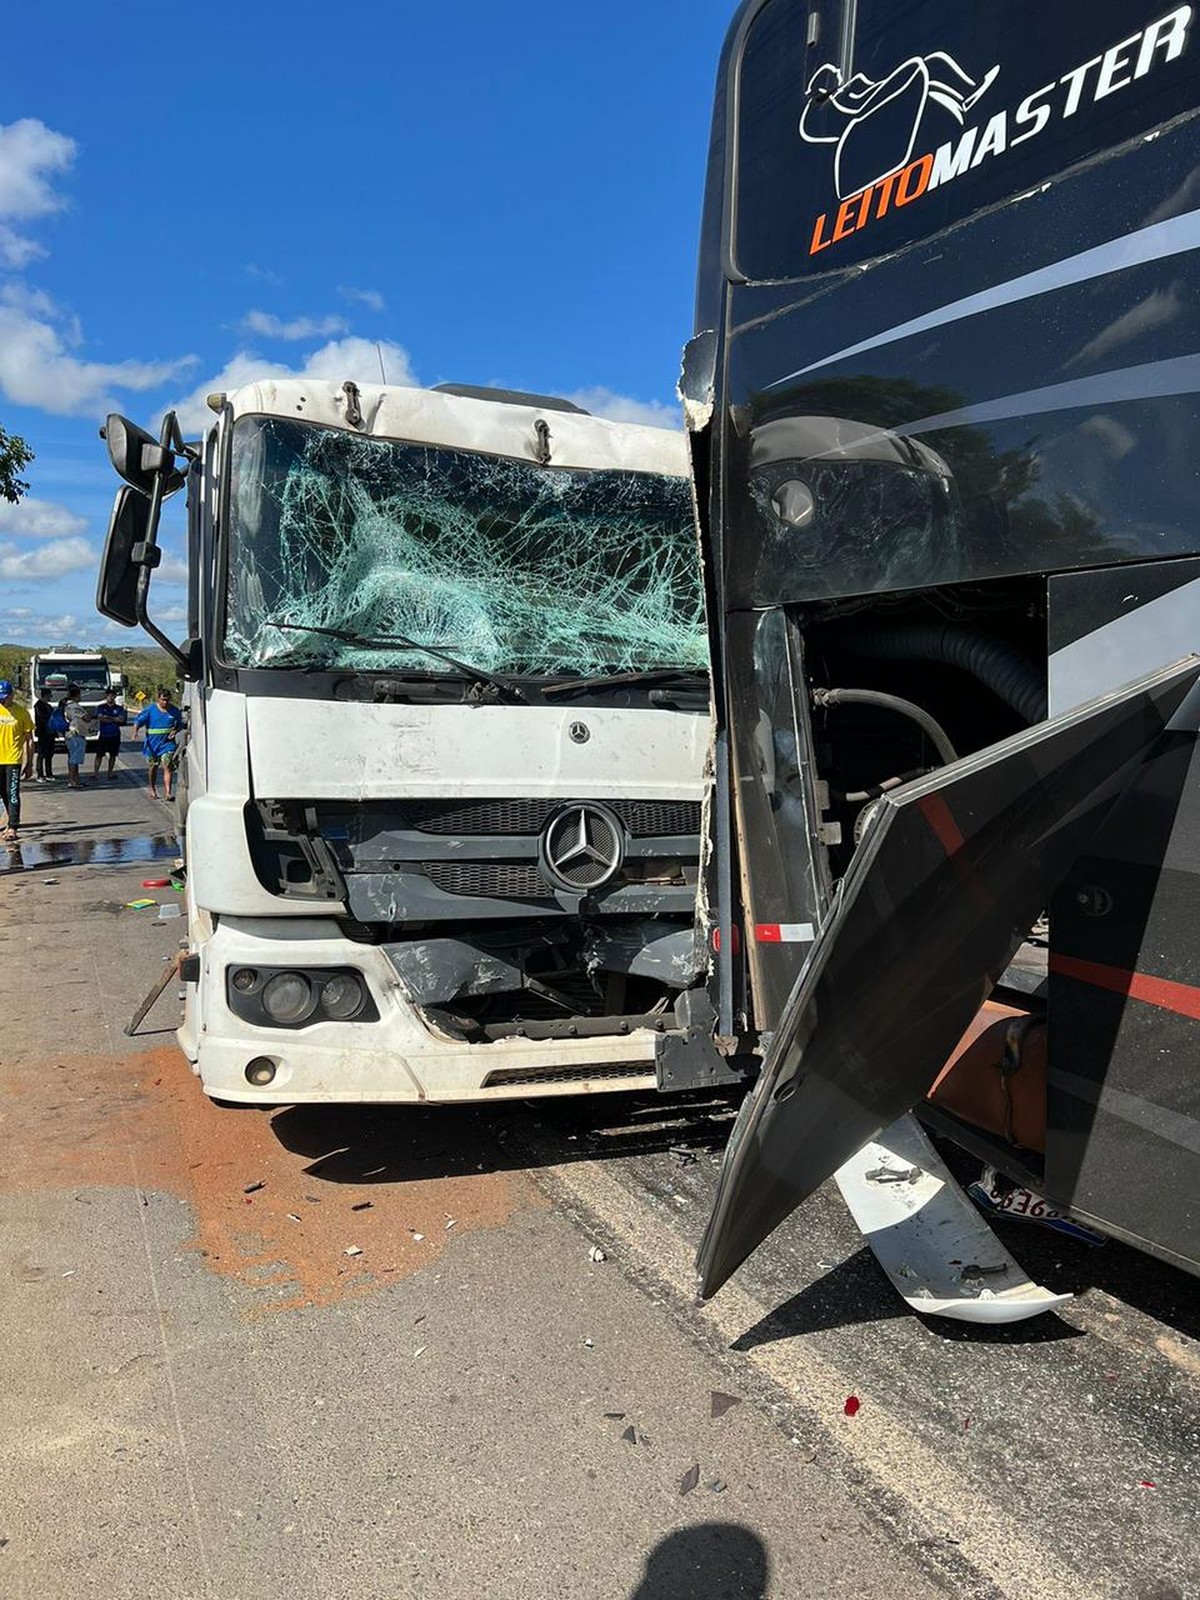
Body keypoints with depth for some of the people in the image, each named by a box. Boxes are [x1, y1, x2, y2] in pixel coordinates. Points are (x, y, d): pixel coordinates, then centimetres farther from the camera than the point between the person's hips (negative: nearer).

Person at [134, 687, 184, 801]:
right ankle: (153, 790, 31)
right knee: (152, 767, 12)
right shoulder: (150, 710, -2)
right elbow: (138, 720, -4)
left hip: (168, 743, 0)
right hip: (152, 744, 0)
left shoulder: (175, 711, 5)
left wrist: (175, 731, -3)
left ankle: (168, 792, -19)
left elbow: (180, 724, 18)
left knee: (168, 767, -14)